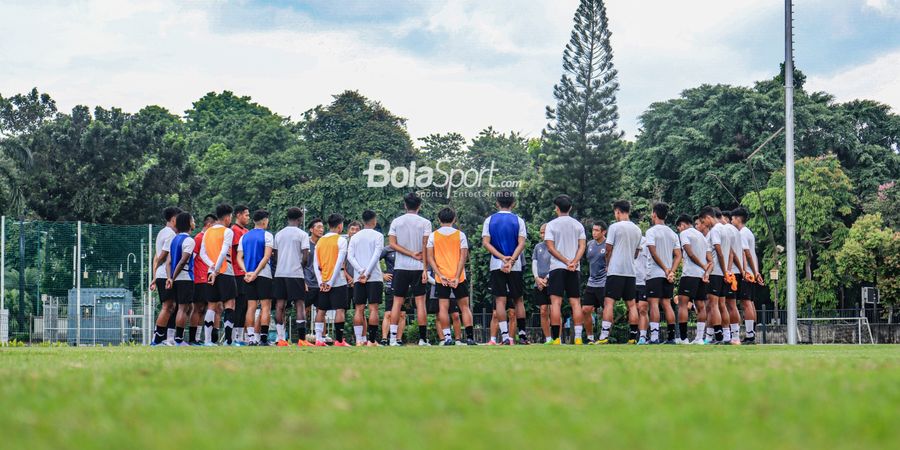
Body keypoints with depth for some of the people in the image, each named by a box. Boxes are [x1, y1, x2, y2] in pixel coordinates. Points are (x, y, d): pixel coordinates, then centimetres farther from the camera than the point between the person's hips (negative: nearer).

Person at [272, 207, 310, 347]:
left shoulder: (279, 234, 11)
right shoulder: (302, 234, -5)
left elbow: (275, 255, 12)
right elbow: (305, 257, -9)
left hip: (279, 273, 4)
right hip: (295, 273, -4)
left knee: (280, 305, 5)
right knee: (300, 304, 0)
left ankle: (280, 338, 2)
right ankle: (302, 338, -7)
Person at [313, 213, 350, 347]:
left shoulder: (320, 241, 11)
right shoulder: (341, 240, -6)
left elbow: (315, 264, 7)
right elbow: (339, 262, -14)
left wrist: (321, 282, 3)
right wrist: (331, 282, -13)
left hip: (323, 283, 5)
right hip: (338, 282, -5)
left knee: (321, 310, 9)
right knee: (340, 310, -4)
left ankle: (319, 339, 5)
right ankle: (339, 340, -9)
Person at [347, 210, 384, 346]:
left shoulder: (355, 237, 12)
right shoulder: (378, 235, -1)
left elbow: (350, 256, 3)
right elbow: (376, 255, -11)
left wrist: (361, 271, -5)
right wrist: (367, 273, -11)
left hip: (358, 278, 4)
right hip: (374, 277, -4)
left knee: (359, 309, 4)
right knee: (373, 308, -3)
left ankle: (359, 340, -2)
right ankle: (372, 340, -8)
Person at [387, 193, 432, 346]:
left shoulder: (396, 222, 4)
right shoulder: (425, 223, -2)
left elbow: (392, 244, -3)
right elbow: (425, 246, -7)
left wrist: (411, 254, -5)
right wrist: (424, 267, -7)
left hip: (401, 267, 2)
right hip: (418, 267, -2)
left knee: (397, 302, 6)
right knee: (420, 302, 0)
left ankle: (393, 337, 0)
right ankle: (422, 338, -2)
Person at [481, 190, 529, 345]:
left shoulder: (489, 220, 4)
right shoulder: (518, 220, 2)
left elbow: (485, 242, -5)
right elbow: (521, 244, -9)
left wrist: (502, 257, -10)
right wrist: (511, 260, -16)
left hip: (496, 265, 0)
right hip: (515, 266, 0)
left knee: (500, 300, -2)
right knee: (518, 300, 11)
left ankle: (504, 336, -12)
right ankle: (522, 335, 14)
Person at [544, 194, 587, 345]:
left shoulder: (552, 225, 1)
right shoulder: (578, 225, 10)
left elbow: (550, 248, -7)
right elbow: (582, 246, 0)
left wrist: (566, 262, -9)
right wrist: (573, 262, -10)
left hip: (557, 267, -3)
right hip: (575, 269, 3)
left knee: (556, 303, -6)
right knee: (575, 302, 4)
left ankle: (556, 338, -12)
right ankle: (578, 337, -3)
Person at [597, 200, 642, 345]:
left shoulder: (615, 227, -5)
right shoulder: (637, 230, 12)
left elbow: (608, 249, -2)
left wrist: (607, 265, 13)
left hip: (615, 270, -5)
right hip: (630, 271, 5)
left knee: (608, 302, -8)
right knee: (631, 304, 8)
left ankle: (604, 336, -17)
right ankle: (633, 337, 7)